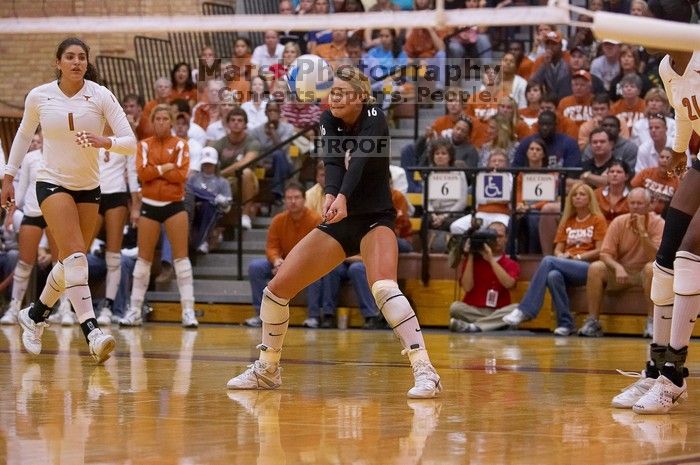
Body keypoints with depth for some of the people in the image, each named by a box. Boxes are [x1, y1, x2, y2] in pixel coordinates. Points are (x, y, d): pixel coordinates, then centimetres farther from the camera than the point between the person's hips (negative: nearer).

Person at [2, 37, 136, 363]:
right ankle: (91, 331, -30)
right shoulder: (38, 97, -5)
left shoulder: (101, 96, -7)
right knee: (75, 254, -21)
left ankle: (35, 315, 35)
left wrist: (105, 142, -31)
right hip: (52, 183, -3)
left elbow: (130, 142, -11)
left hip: (89, 187, 3)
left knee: (70, 262, 9)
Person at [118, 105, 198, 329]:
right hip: (150, 205, 2)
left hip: (174, 204, -2)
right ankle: (134, 311, 10)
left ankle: (188, 311, -8)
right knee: (143, 257, 5)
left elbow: (181, 174, -12)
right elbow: (142, 172, -9)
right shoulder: (144, 146, 5)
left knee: (181, 256, -7)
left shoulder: (180, 145, 1)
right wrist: (165, 168, -13)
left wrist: (154, 170, -10)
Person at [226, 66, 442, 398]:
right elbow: (331, 162, -20)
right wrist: (329, 194, -43)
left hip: (375, 220, -6)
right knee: (276, 288, 1)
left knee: (383, 287, -33)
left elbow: (361, 159, -33)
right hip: (338, 222, 6)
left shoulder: (374, 119, -14)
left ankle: (424, 371, -32)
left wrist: (343, 197, -52)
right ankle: (267, 369, 21)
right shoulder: (329, 121, -1)